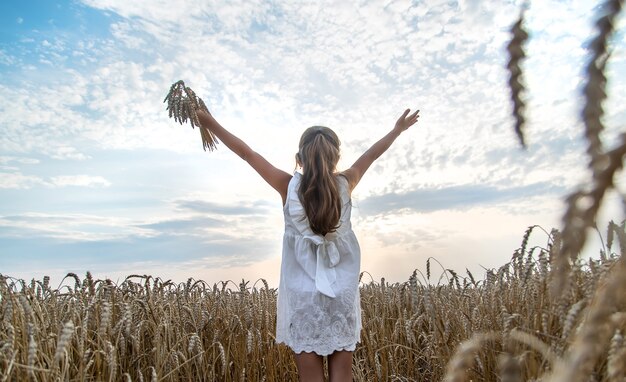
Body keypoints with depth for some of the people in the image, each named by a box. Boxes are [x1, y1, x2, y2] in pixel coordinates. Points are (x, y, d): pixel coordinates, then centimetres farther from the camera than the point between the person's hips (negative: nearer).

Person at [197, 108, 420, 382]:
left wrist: (210, 123, 10)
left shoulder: (289, 186, -7)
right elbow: (372, 154, 12)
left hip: (303, 297, -1)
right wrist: (398, 129, 28)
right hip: (342, 297, 2)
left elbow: (246, 152, 0)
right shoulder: (345, 184, -2)